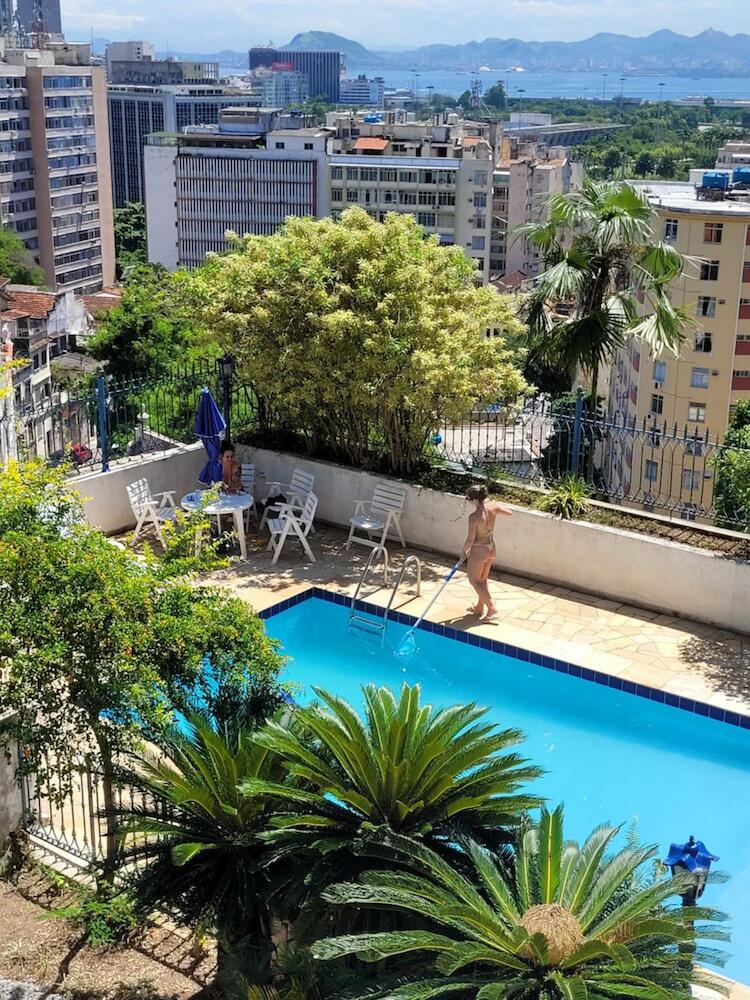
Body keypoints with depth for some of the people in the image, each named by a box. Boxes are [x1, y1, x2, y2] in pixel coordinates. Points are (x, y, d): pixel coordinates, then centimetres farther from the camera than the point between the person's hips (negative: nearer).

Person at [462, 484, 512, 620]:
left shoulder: (473, 516, -27)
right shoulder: (492, 507, -10)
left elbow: (471, 539, -21)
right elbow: (509, 512, 9)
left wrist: (463, 551, -4)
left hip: (479, 550, -7)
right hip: (491, 548, 7)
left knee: (474, 580, 9)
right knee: (483, 579, 22)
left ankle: (492, 608, 2)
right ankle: (479, 608, 35)